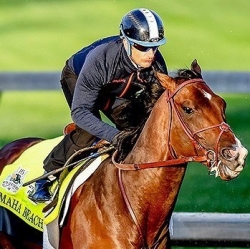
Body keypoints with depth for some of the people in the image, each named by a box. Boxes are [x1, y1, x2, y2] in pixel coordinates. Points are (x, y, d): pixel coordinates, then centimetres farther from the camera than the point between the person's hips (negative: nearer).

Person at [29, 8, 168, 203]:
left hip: (119, 91, 5)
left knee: (137, 127, -14)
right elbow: (80, 111, -45)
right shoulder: (99, 60, -45)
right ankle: (48, 177, -10)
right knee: (88, 130, -26)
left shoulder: (156, 64, -32)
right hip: (76, 77, -5)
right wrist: (114, 135, -57)